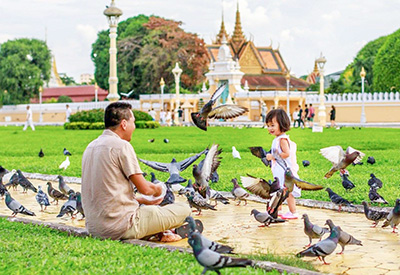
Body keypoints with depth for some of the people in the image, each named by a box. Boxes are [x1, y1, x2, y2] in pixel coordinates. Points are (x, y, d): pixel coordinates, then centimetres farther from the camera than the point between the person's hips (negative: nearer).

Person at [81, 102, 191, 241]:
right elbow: (144, 188, -12)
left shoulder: (91, 147, 13)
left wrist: (143, 200, 25)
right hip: (120, 228, -9)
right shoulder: (122, 146, -13)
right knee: (184, 209, 1)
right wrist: (158, 189, 12)